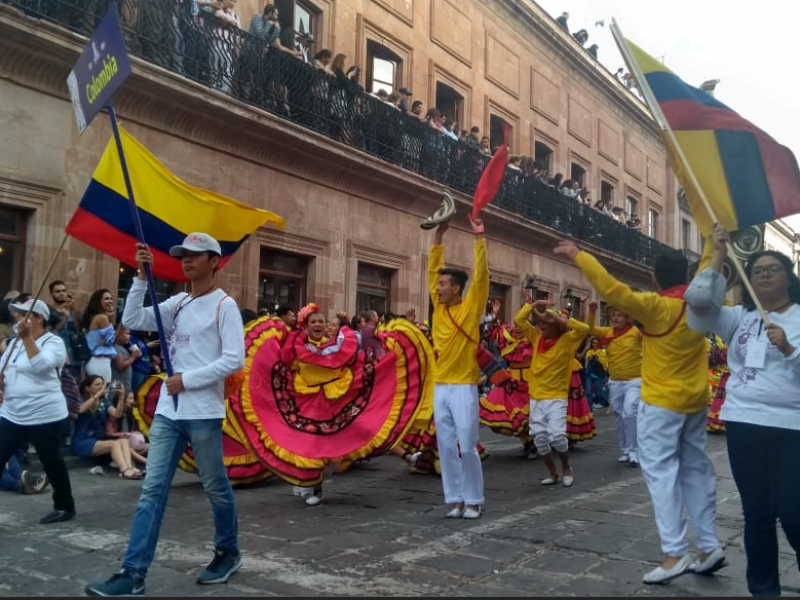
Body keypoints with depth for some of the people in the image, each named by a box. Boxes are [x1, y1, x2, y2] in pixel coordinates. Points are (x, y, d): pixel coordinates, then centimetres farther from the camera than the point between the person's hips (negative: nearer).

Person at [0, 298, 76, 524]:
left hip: (45, 417, -7)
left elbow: (40, 365, -28)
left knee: (52, 463, 6)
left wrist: (27, 337, -28)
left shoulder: (53, 342, -10)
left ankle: (65, 507, 22)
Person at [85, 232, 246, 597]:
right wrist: (142, 278, -3)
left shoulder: (224, 305, -8)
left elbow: (235, 360, -15)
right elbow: (132, 320, 5)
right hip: (168, 412, 6)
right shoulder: (177, 303, 12)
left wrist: (187, 380, -15)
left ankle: (228, 553, 30)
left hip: (203, 414, -6)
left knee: (215, 487, 10)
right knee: (152, 491, 3)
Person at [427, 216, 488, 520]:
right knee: (446, 448, 7)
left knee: (467, 447, -1)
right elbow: (432, 270, 12)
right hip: (440, 387, 5)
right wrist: (438, 237, 10)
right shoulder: (439, 308, 9)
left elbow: (481, 275, -10)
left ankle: (473, 500, 12)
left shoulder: (471, 308, -4)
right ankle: (455, 499, 17)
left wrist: (479, 238, -9)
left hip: (463, 387, -5)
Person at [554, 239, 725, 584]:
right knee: (696, 469, 14)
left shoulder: (655, 306, -18)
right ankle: (709, 545, 18)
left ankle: (675, 553, -8)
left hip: (662, 403, -7)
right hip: (695, 401, 7)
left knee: (661, 472, -5)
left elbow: (613, 290, -28)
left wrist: (578, 256, -24)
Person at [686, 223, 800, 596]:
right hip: (744, 423, 3)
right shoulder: (739, 318, 10)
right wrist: (719, 257, -3)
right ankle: (763, 589, 24)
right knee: (757, 513, 11)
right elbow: (697, 301, -3)